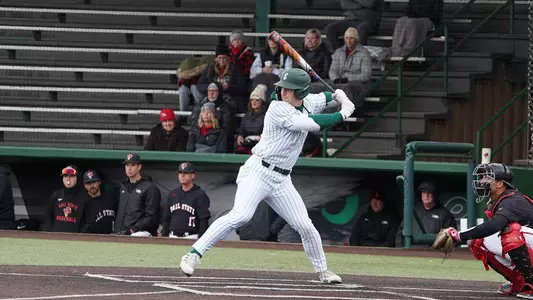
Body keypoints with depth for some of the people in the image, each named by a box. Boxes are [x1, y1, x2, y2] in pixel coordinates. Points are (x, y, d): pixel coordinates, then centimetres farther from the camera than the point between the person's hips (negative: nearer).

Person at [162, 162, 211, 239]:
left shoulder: (200, 195, -3)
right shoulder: (172, 194, 16)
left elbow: (204, 221, -9)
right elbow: (166, 219, 19)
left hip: (191, 238, -6)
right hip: (172, 237, 6)